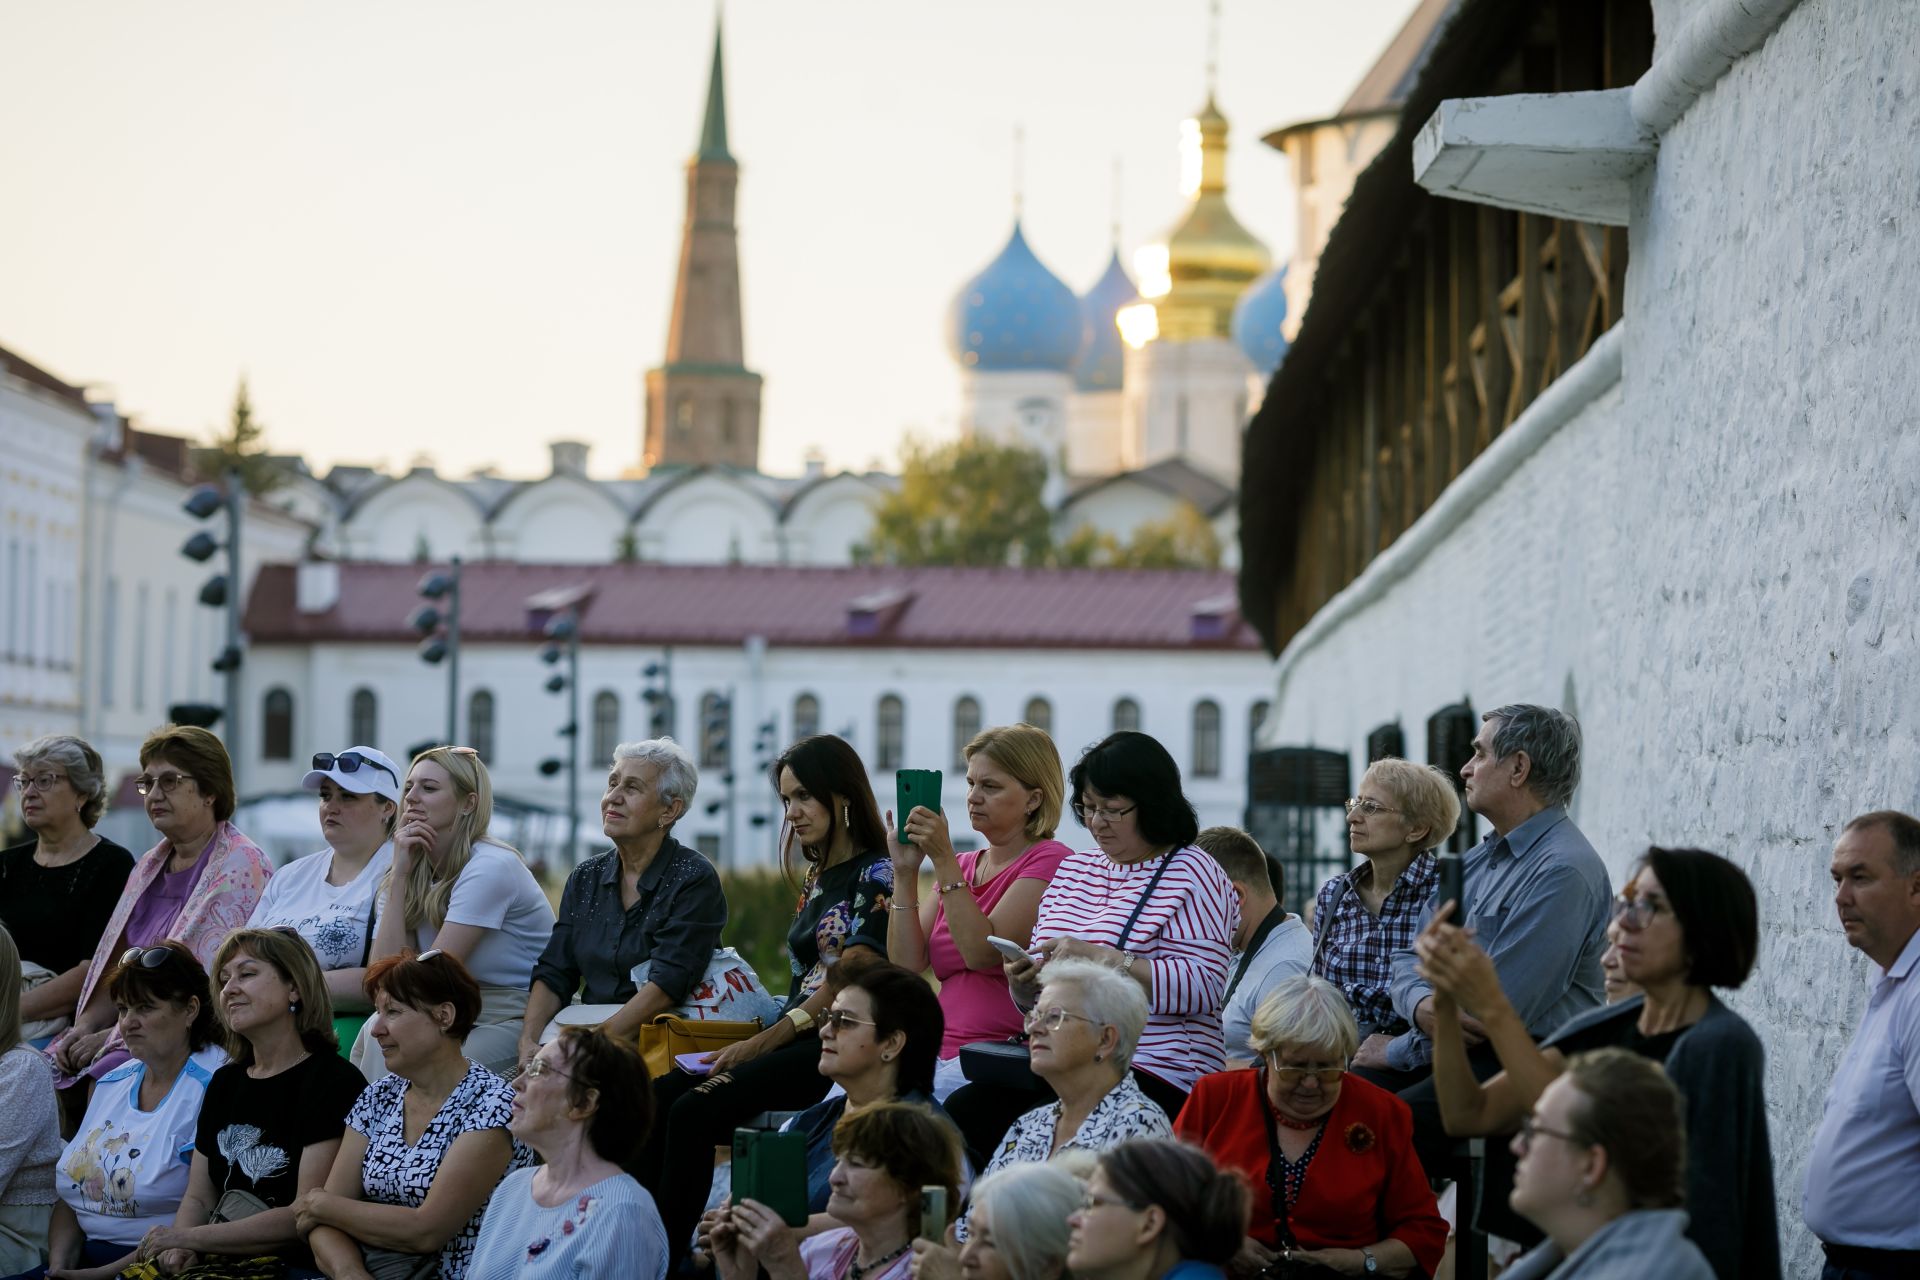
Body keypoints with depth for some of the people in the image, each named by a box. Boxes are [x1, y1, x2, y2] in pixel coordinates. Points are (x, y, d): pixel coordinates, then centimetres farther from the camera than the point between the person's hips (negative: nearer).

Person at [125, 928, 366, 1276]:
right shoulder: (225, 1082, 18)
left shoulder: (333, 1081, -6)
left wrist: (188, 1238, -12)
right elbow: (198, 1198, 16)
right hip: (222, 1266, 7)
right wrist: (178, 1248, -8)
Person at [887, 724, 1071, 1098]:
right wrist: (905, 871, 0)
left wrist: (944, 860, -14)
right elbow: (907, 962, 8)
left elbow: (981, 951, -15)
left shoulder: (1050, 861, -3)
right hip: (941, 1051, 7)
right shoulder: (961, 867, 19)